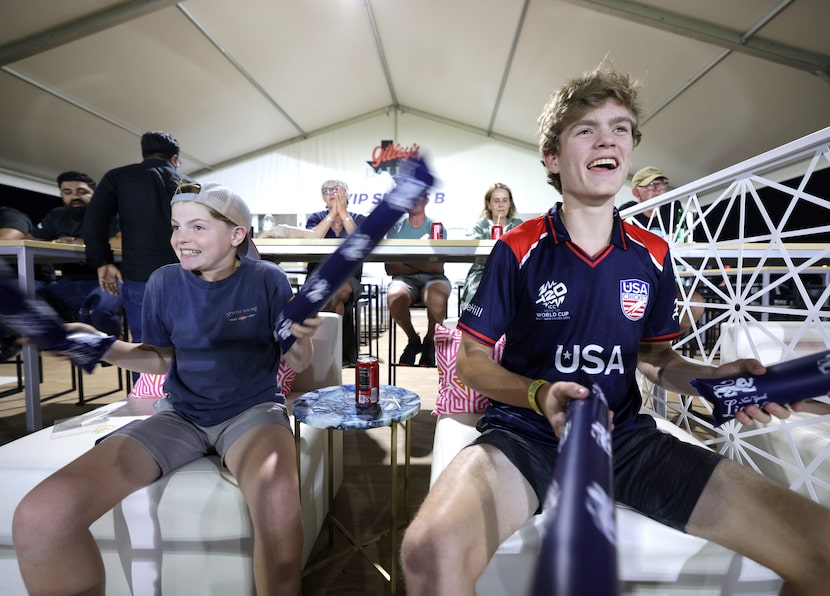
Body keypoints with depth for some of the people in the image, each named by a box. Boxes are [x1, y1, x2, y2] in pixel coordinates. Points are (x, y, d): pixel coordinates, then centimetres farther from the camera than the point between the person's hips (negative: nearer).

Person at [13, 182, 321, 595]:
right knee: (38, 517, -19)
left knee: (277, 498, -39)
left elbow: (296, 364, -2)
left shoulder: (267, 280, -7)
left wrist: (301, 339, -26)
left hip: (252, 409, -3)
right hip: (181, 414, 4)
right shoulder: (164, 283, 2)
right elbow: (162, 360, 12)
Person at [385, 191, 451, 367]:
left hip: (433, 279, -1)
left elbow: (438, 266, -5)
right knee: (394, 296, -34)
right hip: (404, 279, 1)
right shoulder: (396, 228, 12)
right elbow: (390, 268, 1)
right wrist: (423, 265, -7)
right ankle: (412, 340, -2)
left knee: (437, 298, -37)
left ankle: (429, 339, -3)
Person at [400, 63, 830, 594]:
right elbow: (471, 360, -4)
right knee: (431, 549, -34)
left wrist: (712, 377, -5)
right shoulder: (518, 250, -7)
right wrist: (540, 395, -22)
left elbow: (655, 355, 17)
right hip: (526, 432, -4)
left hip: (626, 435, 5)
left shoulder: (653, 257, 6)